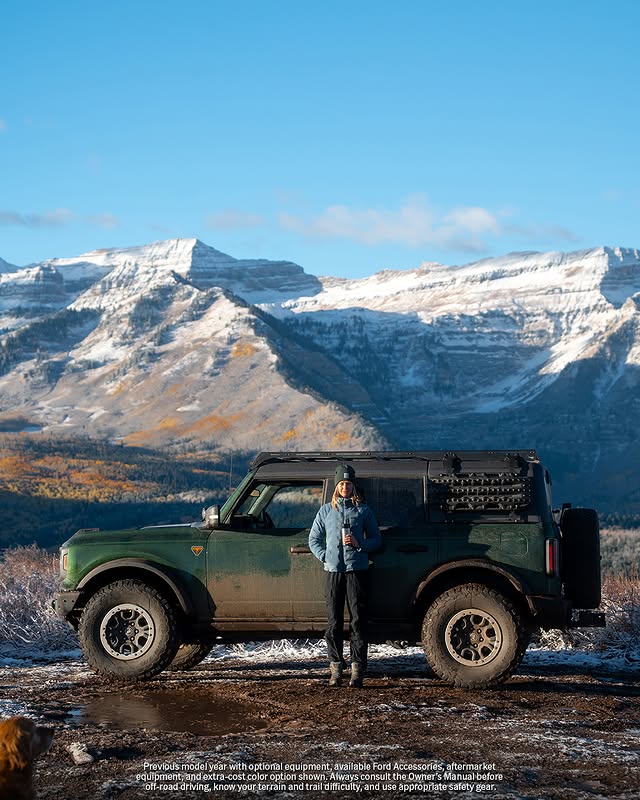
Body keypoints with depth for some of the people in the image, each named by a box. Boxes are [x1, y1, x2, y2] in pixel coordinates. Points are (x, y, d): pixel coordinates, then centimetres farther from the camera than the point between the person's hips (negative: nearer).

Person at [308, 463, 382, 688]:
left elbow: (376, 539, 11)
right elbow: (314, 539, 17)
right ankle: (335, 666, 7)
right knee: (334, 621, 2)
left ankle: (358, 668, -4)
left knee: (358, 620, -5)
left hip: (357, 570, -2)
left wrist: (359, 543, -7)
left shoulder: (363, 510, 9)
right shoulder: (326, 510, 14)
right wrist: (325, 557, 2)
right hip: (333, 570, 2)